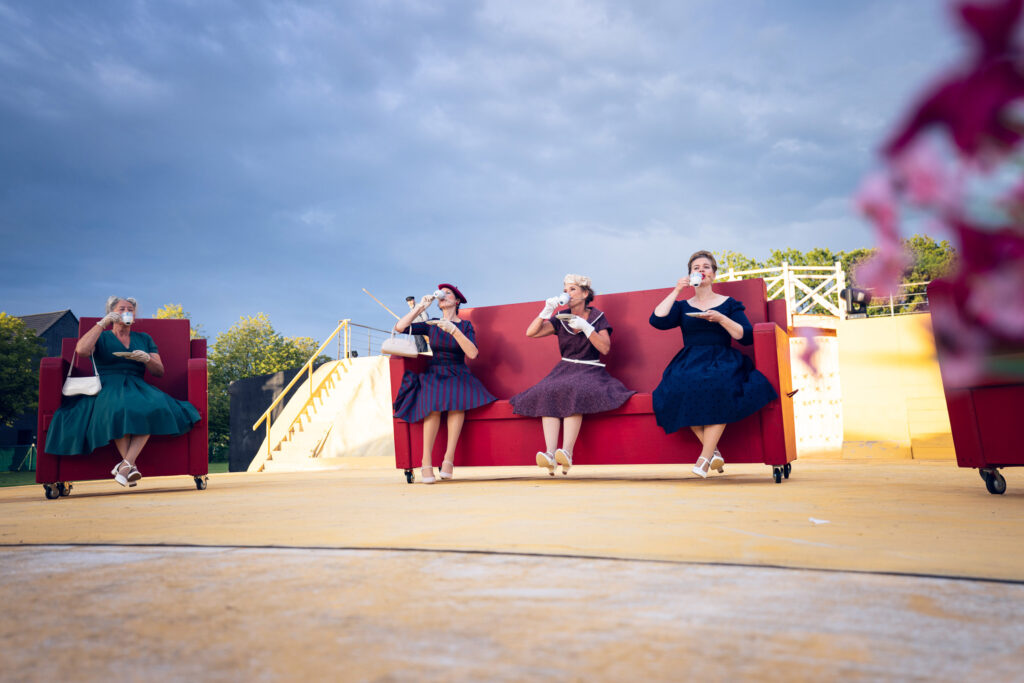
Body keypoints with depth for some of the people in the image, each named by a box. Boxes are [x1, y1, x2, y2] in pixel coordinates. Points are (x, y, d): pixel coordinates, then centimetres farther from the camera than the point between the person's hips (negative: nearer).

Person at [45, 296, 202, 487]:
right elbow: (81, 350, -7)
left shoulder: (144, 339, 25)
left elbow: (160, 372, 17)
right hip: (108, 387, -2)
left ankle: (126, 464, -39)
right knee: (119, 407, -40)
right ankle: (131, 466, -37)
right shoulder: (102, 337, 18)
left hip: (137, 386, 2)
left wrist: (147, 359, -4)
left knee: (153, 406, -35)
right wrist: (102, 323, -1)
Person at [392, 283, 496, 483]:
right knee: (434, 403, -34)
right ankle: (426, 462, -31)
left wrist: (453, 330, -19)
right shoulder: (431, 325, 13)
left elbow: (473, 354, -10)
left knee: (456, 398, -37)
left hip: (458, 376, -1)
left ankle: (449, 457, -34)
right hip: (433, 375, 1)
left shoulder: (465, 326, 7)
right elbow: (400, 327, 2)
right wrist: (420, 307, 1)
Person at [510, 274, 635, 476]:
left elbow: (605, 348, -8)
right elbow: (530, 333, 2)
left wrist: (585, 327, -16)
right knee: (548, 393, -30)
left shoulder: (597, 317, 5)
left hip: (590, 370, -3)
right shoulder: (560, 319, 12)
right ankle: (550, 454, -41)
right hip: (565, 369, 3)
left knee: (573, 391, -36)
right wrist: (547, 311, -8)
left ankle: (566, 452, -43)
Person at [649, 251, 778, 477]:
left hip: (722, 361, -1)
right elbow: (656, 320, 1)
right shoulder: (682, 306, 20)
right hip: (690, 363, 1)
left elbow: (747, 337, 4)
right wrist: (676, 291, 2)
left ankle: (705, 456, -30)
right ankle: (714, 451, -24)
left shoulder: (729, 304, 16)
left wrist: (721, 319, -9)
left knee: (719, 385, -37)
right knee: (681, 386, -35)